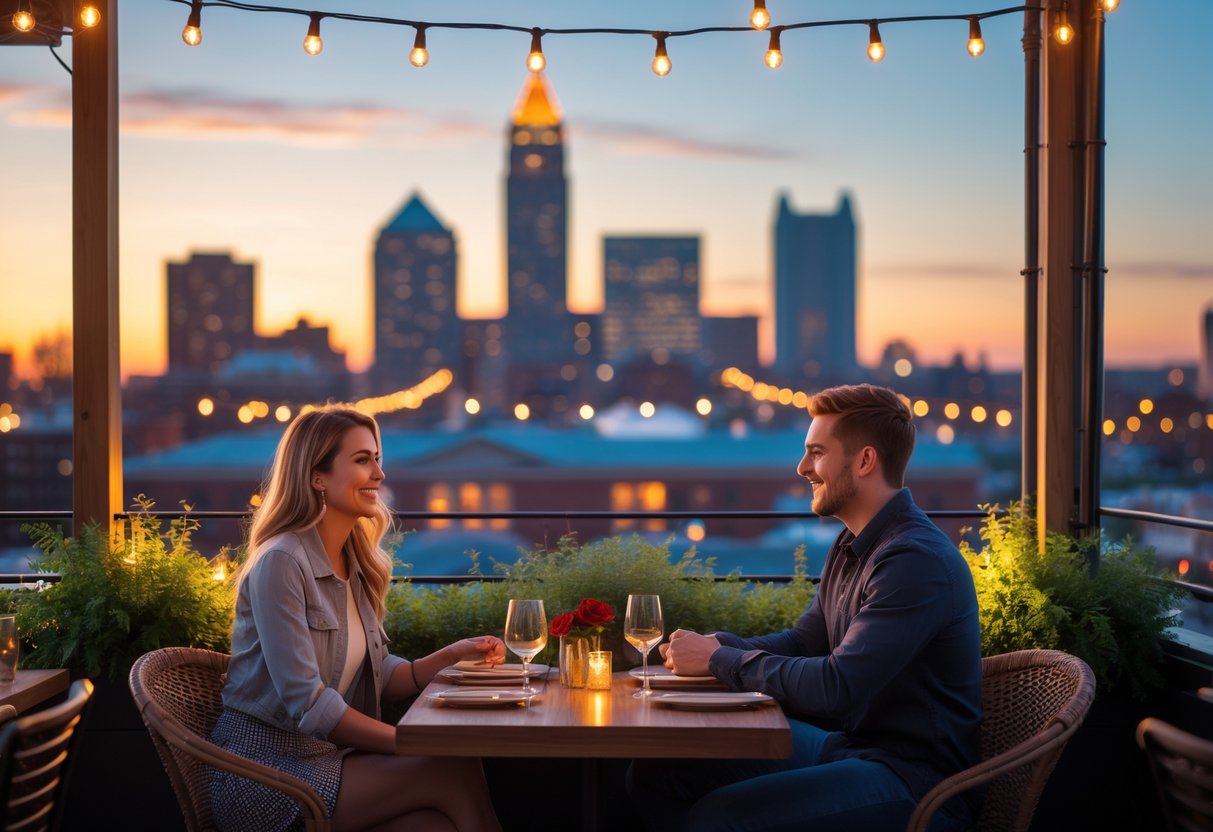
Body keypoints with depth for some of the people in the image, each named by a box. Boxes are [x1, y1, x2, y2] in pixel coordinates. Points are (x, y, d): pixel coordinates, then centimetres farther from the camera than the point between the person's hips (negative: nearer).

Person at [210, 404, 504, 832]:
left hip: (324, 756, 7)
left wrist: (451, 655, -1)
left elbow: (377, 677, 14)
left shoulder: (356, 563, 11)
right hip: (266, 771, -7)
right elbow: (306, 703, -20)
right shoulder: (280, 563, -15)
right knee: (455, 773, -21)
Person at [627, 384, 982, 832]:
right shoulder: (852, 545, 11)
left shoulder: (917, 560, -21)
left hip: (911, 777, -9)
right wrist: (721, 646, -3)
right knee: (654, 770, 2)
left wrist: (719, 659, -17)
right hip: (845, 743, 9)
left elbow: (837, 688, -27)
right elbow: (804, 641, 17)